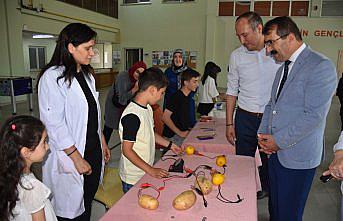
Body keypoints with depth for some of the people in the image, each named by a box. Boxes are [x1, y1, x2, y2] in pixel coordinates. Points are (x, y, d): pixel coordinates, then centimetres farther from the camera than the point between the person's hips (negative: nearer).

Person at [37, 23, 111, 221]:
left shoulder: (87, 74, 10)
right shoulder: (52, 77, -16)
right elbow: (54, 124, -19)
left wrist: (103, 143, 15)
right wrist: (77, 158, -17)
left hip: (93, 150, 7)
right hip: (69, 155, -7)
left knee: (87, 204, 19)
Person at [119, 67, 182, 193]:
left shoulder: (148, 108, 4)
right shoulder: (132, 115, -26)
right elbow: (127, 150, -23)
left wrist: (170, 145, 14)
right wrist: (150, 170, -22)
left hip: (146, 173, 9)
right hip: (133, 178, -8)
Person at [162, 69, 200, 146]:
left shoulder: (187, 96, 10)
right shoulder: (176, 97, -16)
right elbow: (165, 117, -21)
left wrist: (188, 129, 13)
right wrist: (180, 133, -18)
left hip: (183, 132, 9)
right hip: (173, 136, -9)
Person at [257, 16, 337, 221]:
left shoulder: (321, 66, -14)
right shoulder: (283, 67, 13)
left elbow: (314, 116, -21)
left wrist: (279, 140, -15)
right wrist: (263, 134, 3)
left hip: (297, 157, -7)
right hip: (276, 151, 7)